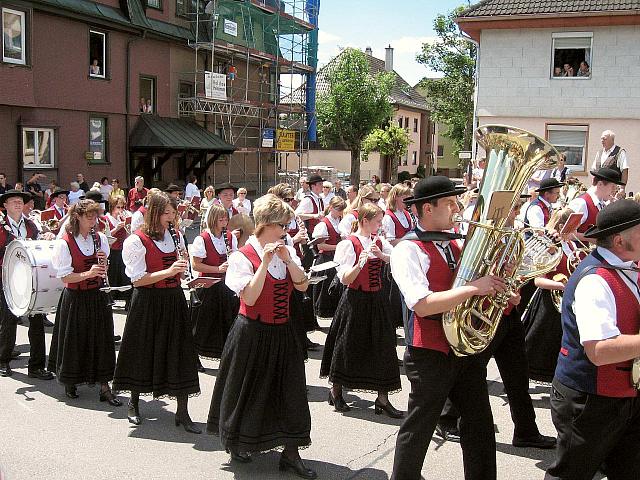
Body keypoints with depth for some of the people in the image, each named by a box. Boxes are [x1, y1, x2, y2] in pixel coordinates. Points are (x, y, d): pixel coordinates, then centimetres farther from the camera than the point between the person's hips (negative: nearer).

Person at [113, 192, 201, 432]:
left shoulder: (176, 236, 9)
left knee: (181, 355, 2)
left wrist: (182, 264, -5)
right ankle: (134, 404, 32)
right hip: (148, 302, -4)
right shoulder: (136, 241, -9)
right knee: (143, 352, 8)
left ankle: (182, 413, 9)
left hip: (174, 300, 5)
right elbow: (138, 279, -15)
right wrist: (169, 271, -23)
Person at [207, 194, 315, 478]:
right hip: (252, 334, -5)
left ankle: (290, 452, 14)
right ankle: (237, 444, 33)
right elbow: (250, 297, -24)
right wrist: (265, 262, -26)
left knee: (289, 389, 4)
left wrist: (287, 259, -18)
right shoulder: (243, 257, -13)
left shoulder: (286, 251, 4)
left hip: (282, 332, 5)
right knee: (247, 389, 10)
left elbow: (303, 286, -5)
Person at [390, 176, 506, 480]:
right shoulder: (407, 250, -13)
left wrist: (496, 284, -4)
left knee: (481, 427, 14)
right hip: (430, 355, -7)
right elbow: (423, 305, -25)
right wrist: (473, 287, -25)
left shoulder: (456, 246, 10)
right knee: (418, 431, 8)